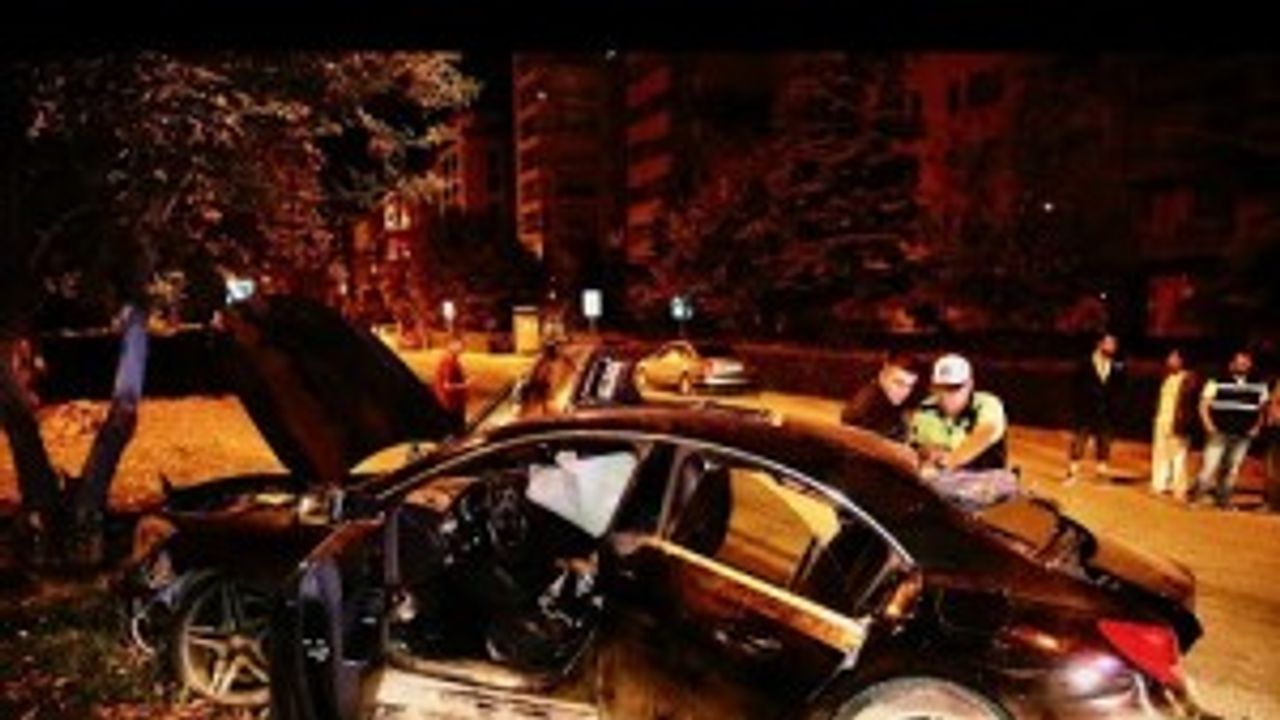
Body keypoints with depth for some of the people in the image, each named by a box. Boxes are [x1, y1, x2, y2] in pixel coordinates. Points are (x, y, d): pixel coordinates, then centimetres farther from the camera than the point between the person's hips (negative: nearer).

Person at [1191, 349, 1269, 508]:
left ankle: (1223, 500, 19)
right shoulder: (1217, 382, -2)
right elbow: (1204, 405, 0)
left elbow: (1263, 408, 16)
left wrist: (1257, 427, 4)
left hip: (1243, 436, 4)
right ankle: (1194, 497, 1)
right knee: (1209, 467, -7)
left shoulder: (1259, 386, 8)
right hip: (1219, 433, -4)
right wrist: (1209, 426, -8)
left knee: (1232, 470, 8)